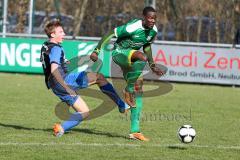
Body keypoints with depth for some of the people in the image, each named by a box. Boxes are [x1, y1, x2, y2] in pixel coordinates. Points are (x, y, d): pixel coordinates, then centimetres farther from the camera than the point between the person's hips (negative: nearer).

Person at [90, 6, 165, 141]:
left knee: (138, 92, 1)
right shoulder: (133, 27, -25)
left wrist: (153, 65, 19)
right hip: (119, 53, -7)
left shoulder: (153, 30, -1)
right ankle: (127, 92, -23)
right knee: (142, 57, -38)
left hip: (132, 59, 8)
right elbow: (110, 35, -19)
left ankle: (135, 131, 5)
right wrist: (96, 51, -20)